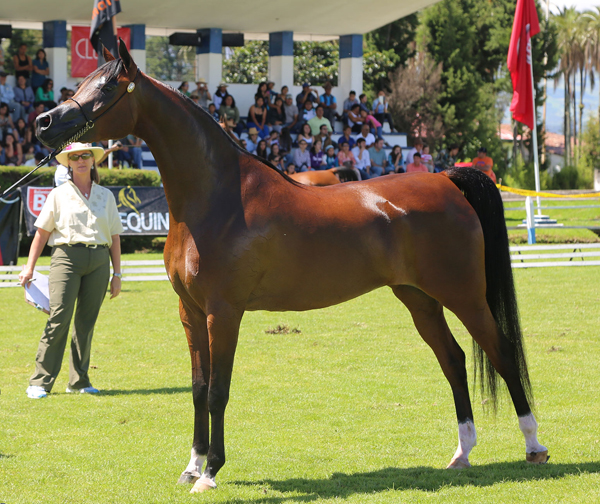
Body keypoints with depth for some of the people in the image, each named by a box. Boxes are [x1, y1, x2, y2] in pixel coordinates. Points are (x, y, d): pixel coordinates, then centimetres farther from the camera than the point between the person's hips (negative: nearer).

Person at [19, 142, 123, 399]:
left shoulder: (106, 196, 13)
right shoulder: (58, 195, 7)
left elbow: (114, 238, 15)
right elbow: (42, 233, 7)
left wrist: (117, 274, 11)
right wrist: (29, 267, 2)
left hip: (98, 262, 3)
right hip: (66, 257, -3)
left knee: (86, 322, 5)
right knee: (58, 318, -12)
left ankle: (79, 380, 15)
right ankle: (40, 382, -11)